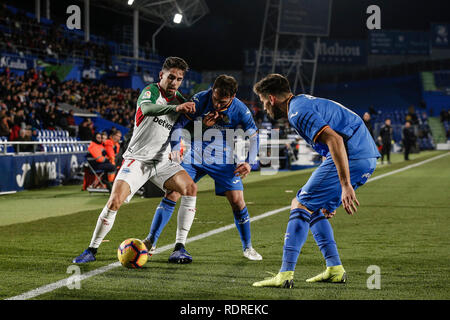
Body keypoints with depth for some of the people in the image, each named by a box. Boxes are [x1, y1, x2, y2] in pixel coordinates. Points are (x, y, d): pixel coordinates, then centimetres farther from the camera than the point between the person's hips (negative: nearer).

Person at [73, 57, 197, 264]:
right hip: (137, 159, -5)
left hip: (162, 161, 5)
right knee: (114, 201, -20)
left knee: (190, 187, -19)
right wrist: (175, 108, -50)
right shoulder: (151, 91, -10)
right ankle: (92, 250, -2)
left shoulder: (180, 101, 8)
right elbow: (146, 107, -34)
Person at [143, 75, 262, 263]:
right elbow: (179, 124, -11)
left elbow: (253, 136, -6)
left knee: (237, 201, -7)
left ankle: (247, 247, 13)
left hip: (223, 160, 0)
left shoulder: (240, 110, -17)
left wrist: (249, 162, -19)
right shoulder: (200, 100, -18)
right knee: (172, 195, -8)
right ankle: (150, 241, 1)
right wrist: (174, 150, -22)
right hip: (194, 156, 0)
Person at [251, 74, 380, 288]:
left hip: (351, 157, -10)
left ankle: (285, 275, -12)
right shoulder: (303, 102, 24)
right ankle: (335, 269, 16)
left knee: (300, 205, -6)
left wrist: (345, 186, -25)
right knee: (315, 209, 19)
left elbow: (334, 139, -22)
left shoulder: (297, 111, -9)